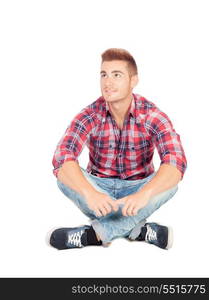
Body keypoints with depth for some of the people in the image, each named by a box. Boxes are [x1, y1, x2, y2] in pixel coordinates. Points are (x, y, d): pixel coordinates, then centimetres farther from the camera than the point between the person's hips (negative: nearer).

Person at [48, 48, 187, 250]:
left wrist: (144, 194, -51)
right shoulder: (90, 115, -16)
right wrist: (89, 193, -50)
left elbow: (176, 162, -33)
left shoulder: (152, 115, -17)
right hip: (99, 188, 1)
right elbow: (62, 159, -31)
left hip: (137, 188, 0)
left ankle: (94, 233, -27)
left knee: (169, 183, -31)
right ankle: (137, 230, -26)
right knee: (66, 177, -29)